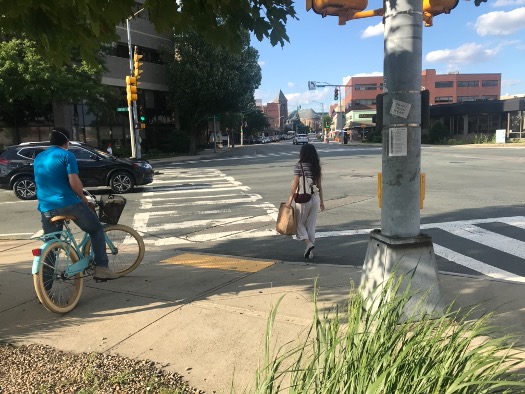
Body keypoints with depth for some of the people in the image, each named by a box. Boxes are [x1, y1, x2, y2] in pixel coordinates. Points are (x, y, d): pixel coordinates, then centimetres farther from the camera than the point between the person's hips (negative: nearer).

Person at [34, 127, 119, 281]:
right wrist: (83, 197, 1)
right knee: (96, 229, 12)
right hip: (69, 204, -6)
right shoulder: (66, 155, -4)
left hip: (46, 207, 6)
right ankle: (101, 267, 3)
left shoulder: (38, 158, 17)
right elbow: (74, 181, -15)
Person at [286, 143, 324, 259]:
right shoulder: (317, 166, 5)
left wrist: (290, 200, -5)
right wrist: (321, 201, 16)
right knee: (311, 225, 12)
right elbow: (319, 185, 9)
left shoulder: (300, 166, -10)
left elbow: (295, 185, -11)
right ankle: (310, 251, 16)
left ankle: (308, 243, -10)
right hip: (315, 198, 5)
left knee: (299, 223, 10)